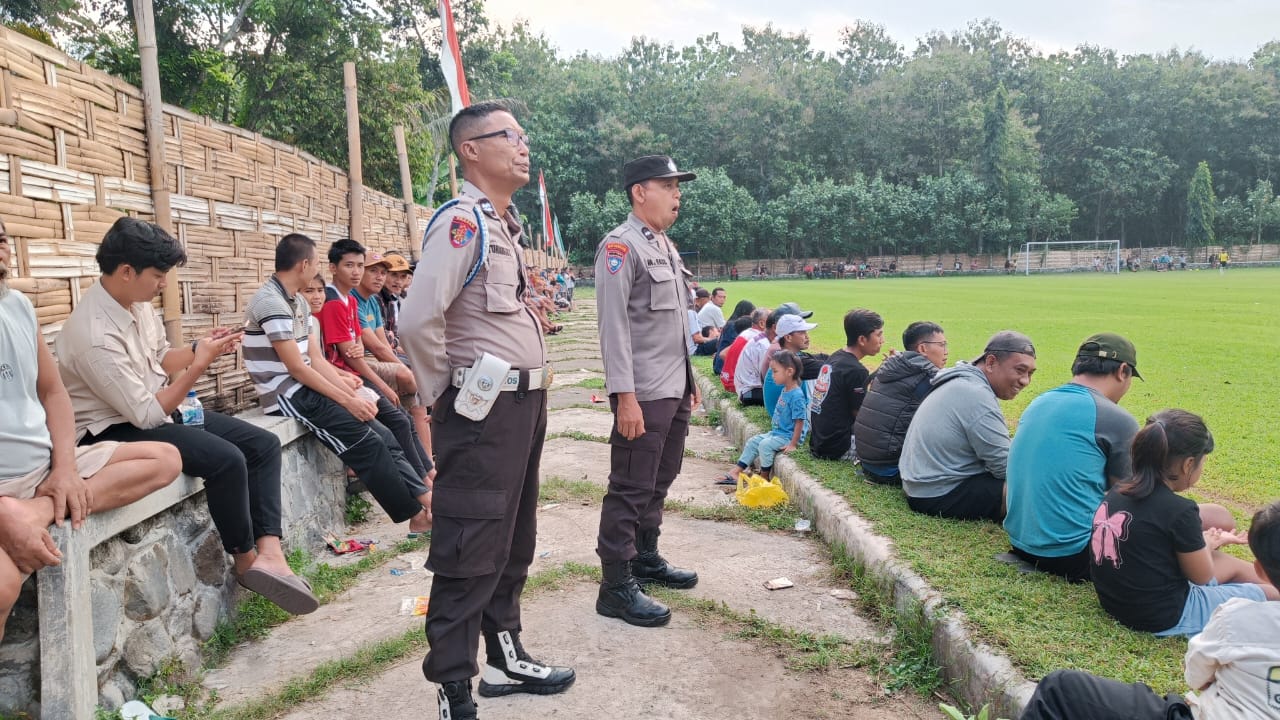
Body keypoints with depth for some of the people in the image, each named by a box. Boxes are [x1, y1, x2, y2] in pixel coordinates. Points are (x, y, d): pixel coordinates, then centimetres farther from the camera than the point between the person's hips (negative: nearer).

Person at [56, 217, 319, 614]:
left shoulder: (137, 302, -1)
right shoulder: (96, 334, -27)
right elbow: (148, 415, -25)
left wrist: (198, 348, -4)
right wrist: (199, 364, -20)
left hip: (153, 408, 9)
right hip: (115, 429, -9)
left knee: (264, 444, -4)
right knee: (227, 459, -28)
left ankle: (269, 553, -15)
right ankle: (246, 559, -5)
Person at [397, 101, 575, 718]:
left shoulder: (506, 224, 14)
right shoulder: (462, 220, -15)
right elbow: (418, 322, -26)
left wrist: (535, 383, 15)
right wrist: (443, 398, -12)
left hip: (524, 403, 10)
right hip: (484, 411, -9)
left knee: (513, 543, 19)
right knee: (470, 554, -1)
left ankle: (505, 658, 35)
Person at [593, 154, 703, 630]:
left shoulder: (667, 247, 17)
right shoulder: (620, 246, -11)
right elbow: (613, 326, -18)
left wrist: (689, 380, 20)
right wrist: (624, 396, -22)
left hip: (675, 391, 9)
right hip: (643, 395, -9)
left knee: (659, 483, 18)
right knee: (631, 489, -3)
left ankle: (646, 559, 32)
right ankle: (616, 586, 5)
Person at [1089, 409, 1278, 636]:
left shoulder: (1116, 492, -3)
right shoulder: (1179, 510, -25)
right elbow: (1202, 577, -8)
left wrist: (1207, 541, 17)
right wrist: (1208, 544, 11)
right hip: (1166, 617, -8)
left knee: (1234, 566, 27)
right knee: (1273, 594, 12)